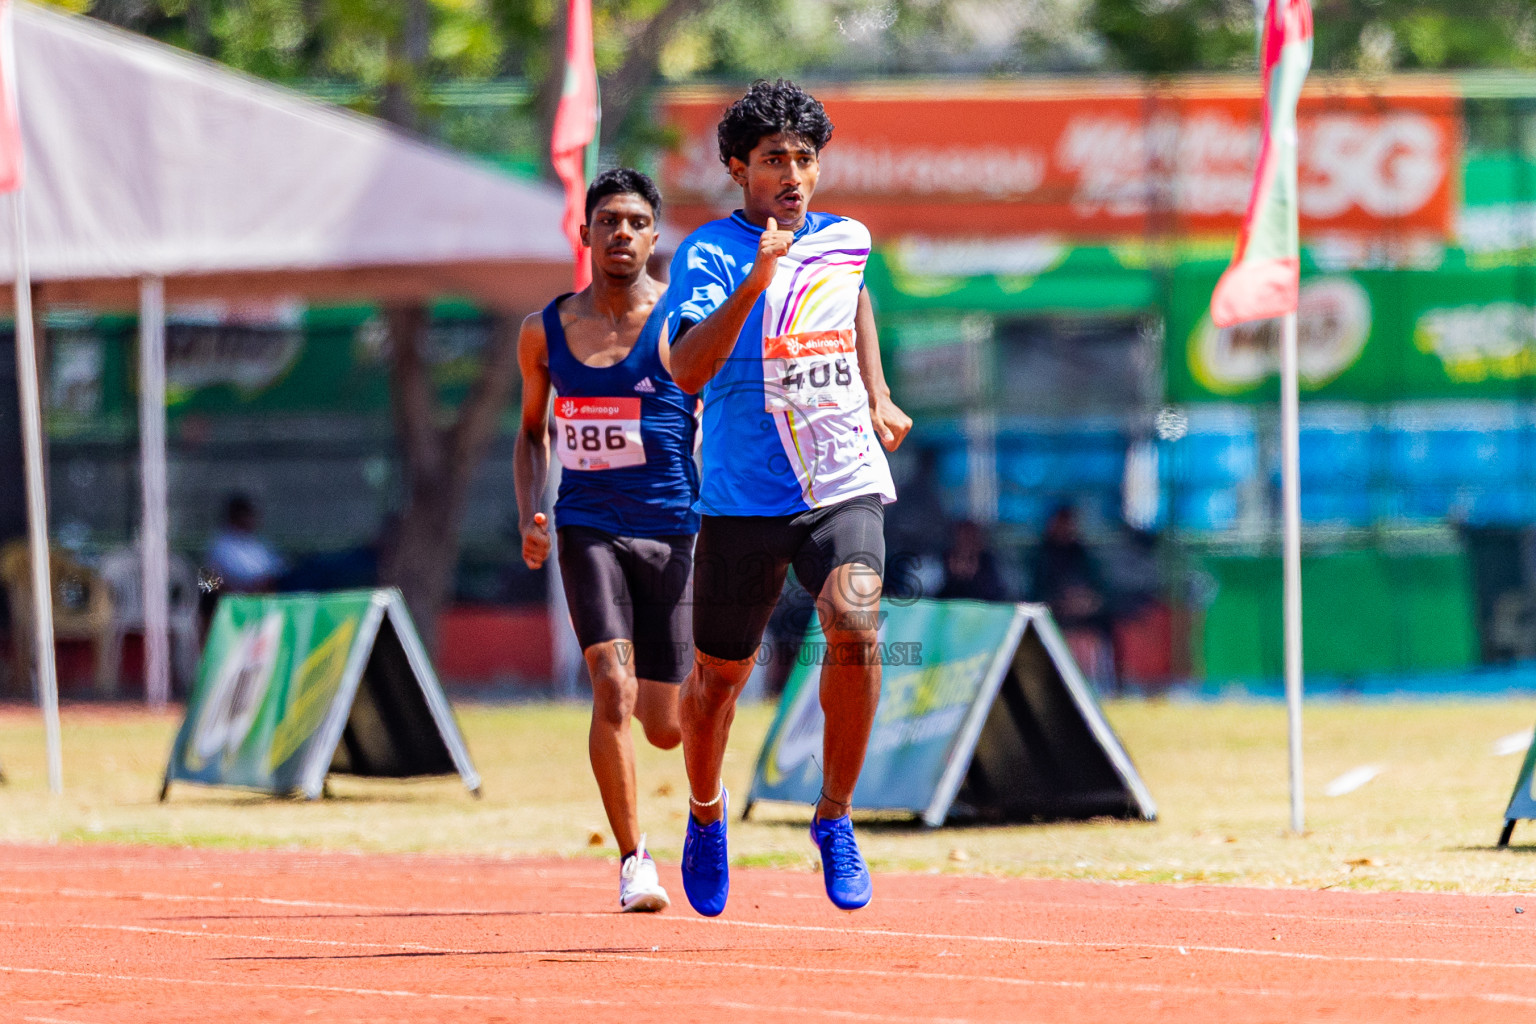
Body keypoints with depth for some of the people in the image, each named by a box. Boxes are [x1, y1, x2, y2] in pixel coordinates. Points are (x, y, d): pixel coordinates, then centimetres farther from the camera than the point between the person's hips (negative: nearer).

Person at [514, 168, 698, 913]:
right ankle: (632, 857, -8)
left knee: (663, 725, 3)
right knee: (611, 687, -20)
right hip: (588, 529, 1)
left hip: (672, 533, -1)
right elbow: (532, 431, 20)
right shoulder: (545, 332, 5)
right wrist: (528, 516, 5)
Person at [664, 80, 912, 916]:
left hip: (844, 491, 2)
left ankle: (834, 815, -9)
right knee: (719, 676, 9)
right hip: (743, 499, -2)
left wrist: (878, 399, 24)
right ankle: (705, 810, 40)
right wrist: (755, 281, -34)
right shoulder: (707, 254, -8)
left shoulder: (846, 242, 6)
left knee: (854, 628, -25)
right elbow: (688, 371, -24)